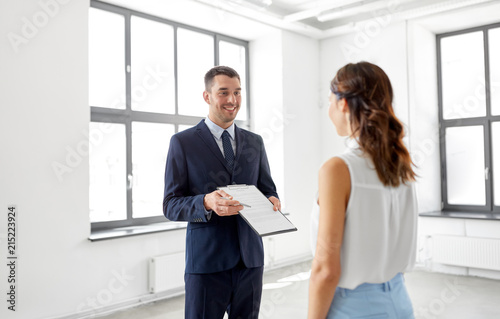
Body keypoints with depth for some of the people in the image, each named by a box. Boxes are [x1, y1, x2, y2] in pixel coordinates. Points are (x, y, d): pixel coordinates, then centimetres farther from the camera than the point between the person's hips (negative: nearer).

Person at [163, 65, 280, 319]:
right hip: (206, 262, -4)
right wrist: (207, 202, -24)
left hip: (250, 259, 4)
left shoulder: (255, 142, 11)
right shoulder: (183, 142, -2)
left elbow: (267, 189, 15)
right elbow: (171, 206, -5)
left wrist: (272, 201, -9)